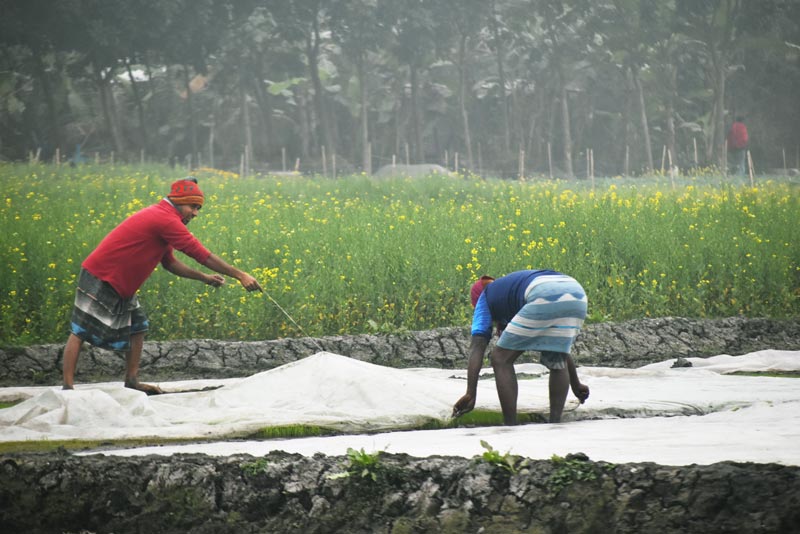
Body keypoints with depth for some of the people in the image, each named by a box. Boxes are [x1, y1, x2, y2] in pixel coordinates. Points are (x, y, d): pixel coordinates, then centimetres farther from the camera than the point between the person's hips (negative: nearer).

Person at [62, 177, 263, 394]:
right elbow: (201, 254, -20)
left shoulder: (159, 216, 13)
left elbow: (169, 262, 19)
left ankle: (132, 381, 17)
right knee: (80, 332, -10)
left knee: (137, 327, 12)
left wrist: (203, 277, 9)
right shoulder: (166, 221, -20)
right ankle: (67, 388, -13)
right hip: (99, 279, -10)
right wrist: (239, 275, -16)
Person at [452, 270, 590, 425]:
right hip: (577, 293, 6)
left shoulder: (485, 297, 29)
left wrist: (470, 394, 6)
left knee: (501, 358, 8)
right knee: (556, 361, 25)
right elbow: (562, 348, 49)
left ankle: (511, 428, 2)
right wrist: (576, 385, 57)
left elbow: (477, 348, 13)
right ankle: (555, 424, 15)